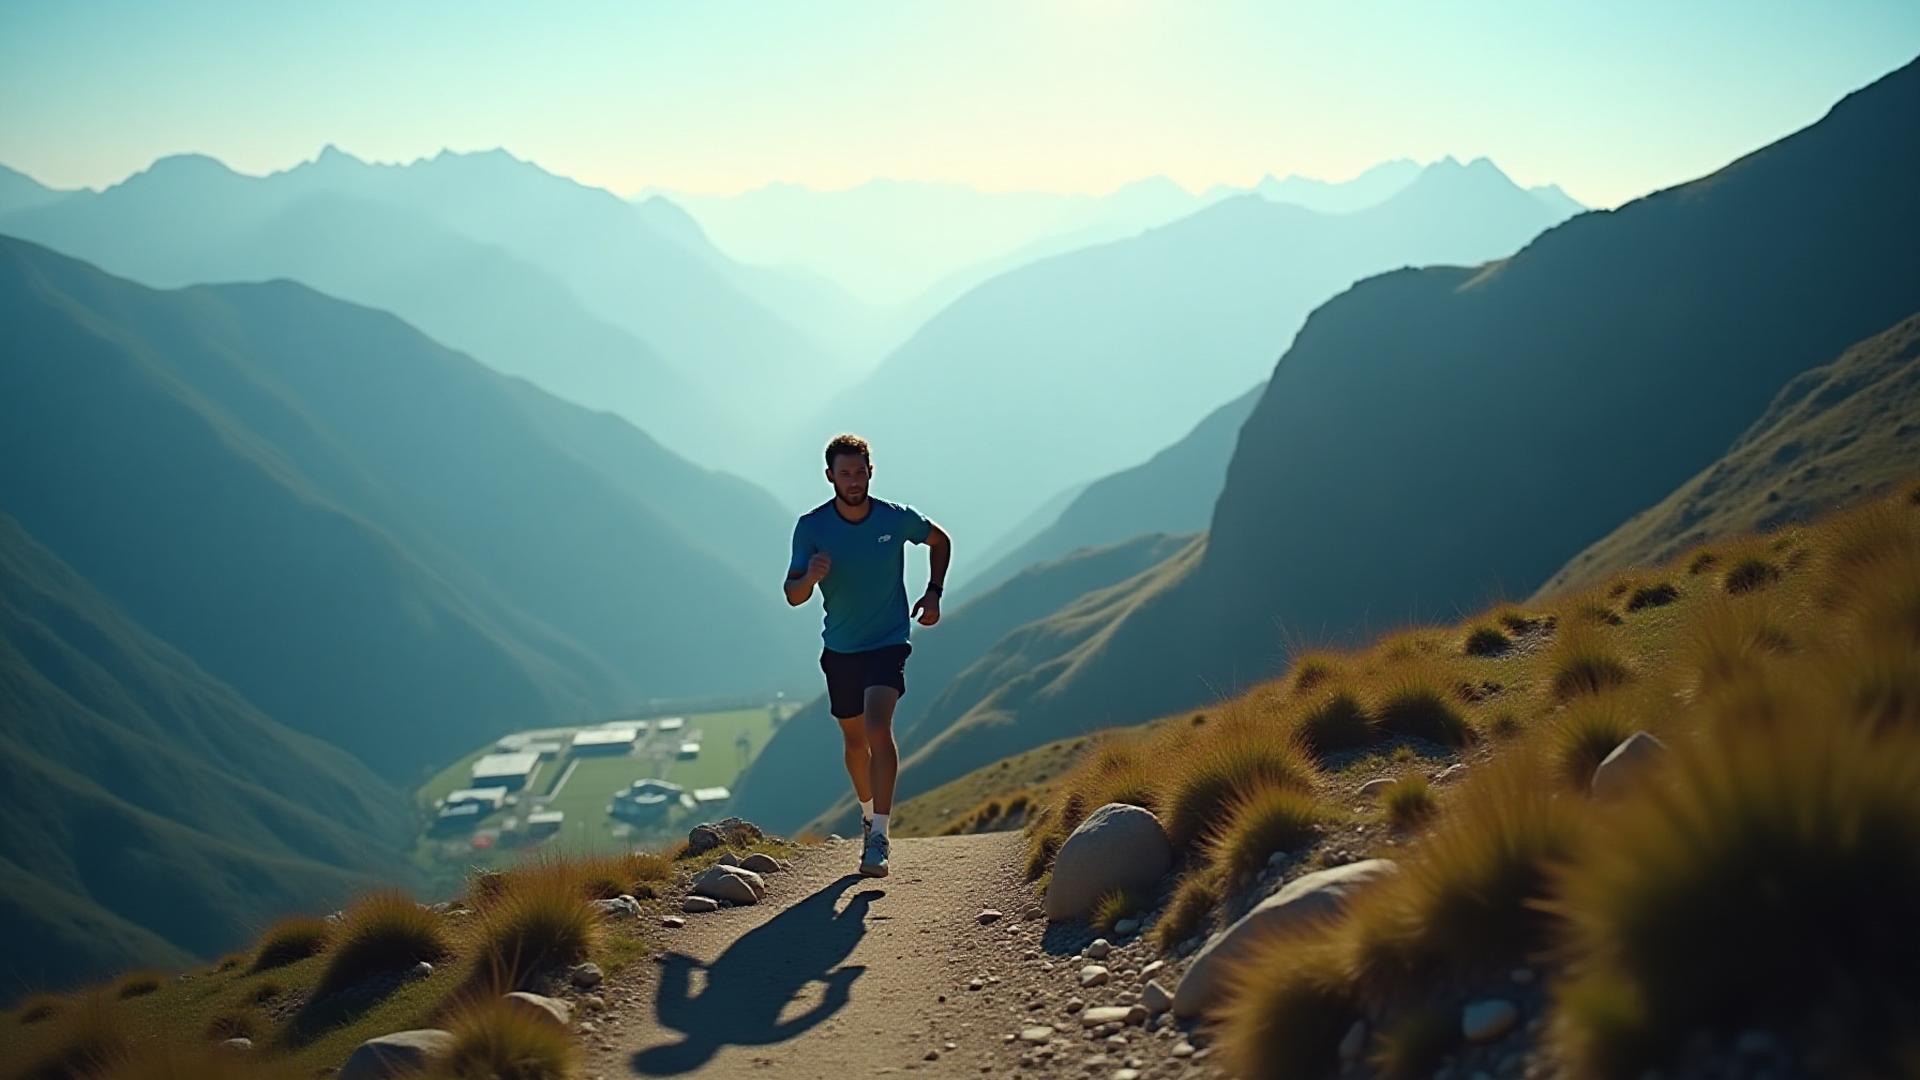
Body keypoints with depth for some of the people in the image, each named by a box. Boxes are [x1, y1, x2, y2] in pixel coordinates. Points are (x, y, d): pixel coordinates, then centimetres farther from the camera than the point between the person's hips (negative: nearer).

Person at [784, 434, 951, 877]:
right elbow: (793, 596, -14)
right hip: (839, 649, 3)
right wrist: (811, 577, -36)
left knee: (878, 728, -22)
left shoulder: (897, 518, -11)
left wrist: (934, 593, 1)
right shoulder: (811, 526, -11)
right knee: (855, 739, 15)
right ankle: (869, 816, 39)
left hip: (888, 642, -3)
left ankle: (879, 836, -22)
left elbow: (940, 541, 11)